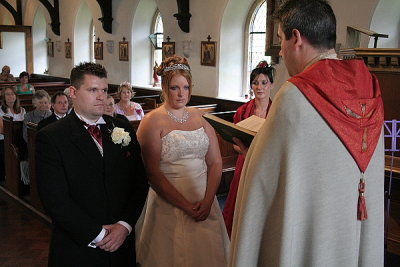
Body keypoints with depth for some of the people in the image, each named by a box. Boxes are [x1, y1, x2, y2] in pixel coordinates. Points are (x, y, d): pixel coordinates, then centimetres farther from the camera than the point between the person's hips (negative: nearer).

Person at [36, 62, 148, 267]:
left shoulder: (123, 129, 3)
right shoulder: (50, 138, -9)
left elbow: (139, 182, 2)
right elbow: (55, 199, -14)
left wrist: (125, 225, -10)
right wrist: (98, 235, -14)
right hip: (77, 250, -3)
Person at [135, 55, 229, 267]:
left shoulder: (199, 117, 8)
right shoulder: (152, 122, -6)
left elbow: (215, 162, 4)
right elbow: (153, 173, -13)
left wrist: (208, 201, -9)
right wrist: (186, 206, -15)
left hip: (205, 203, 4)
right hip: (169, 205, -4)